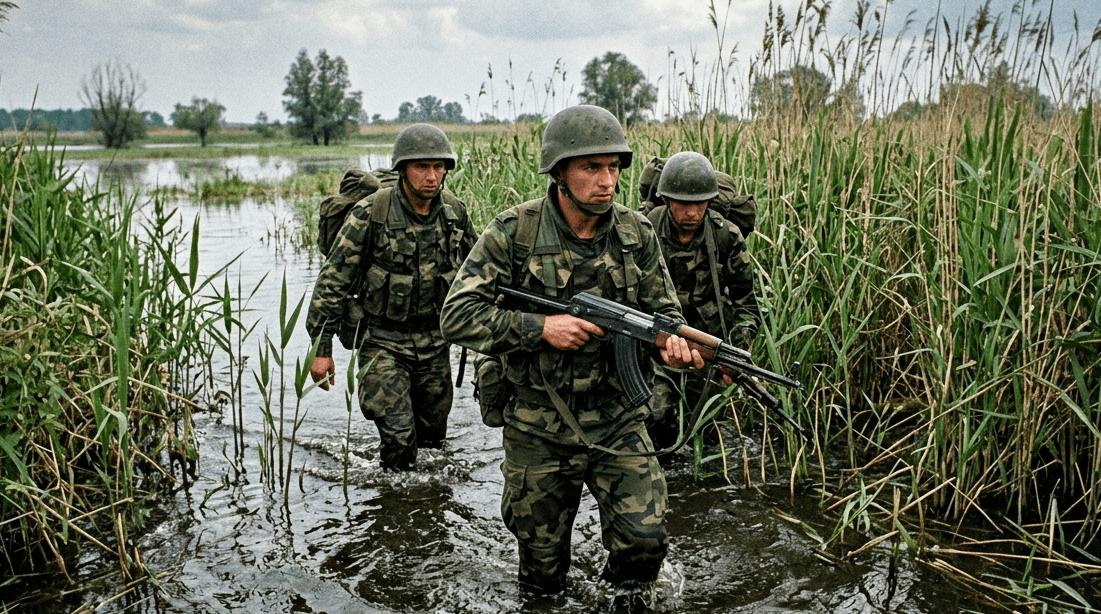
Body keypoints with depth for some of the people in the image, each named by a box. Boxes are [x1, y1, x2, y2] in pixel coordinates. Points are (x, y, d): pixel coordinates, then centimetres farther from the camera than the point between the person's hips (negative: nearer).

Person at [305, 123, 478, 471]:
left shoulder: (455, 213, -2)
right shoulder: (370, 214, -15)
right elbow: (332, 281, -11)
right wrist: (321, 348, -12)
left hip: (435, 344, 4)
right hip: (383, 343, -4)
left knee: (433, 436, 14)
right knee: (399, 437, -12)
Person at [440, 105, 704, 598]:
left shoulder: (637, 233, -2)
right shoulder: (513, 233, -12)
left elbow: (662, 307, 8)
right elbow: (456, 315, -15)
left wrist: (671, 341, -16)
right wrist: (539, 326, -24)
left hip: (617, 422, 2)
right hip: (537, 430, -1)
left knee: (644, 540, -7)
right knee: (540, 557, 12)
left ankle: (626, 596, 25)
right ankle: (545, 587, 45)